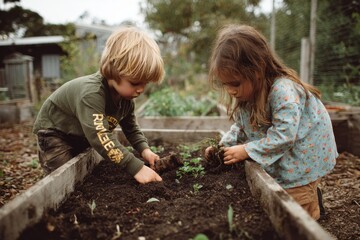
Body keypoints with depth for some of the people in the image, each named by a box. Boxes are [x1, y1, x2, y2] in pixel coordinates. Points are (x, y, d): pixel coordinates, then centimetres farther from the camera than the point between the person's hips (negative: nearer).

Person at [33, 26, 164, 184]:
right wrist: (136, 167, -52)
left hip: (83, 136, 7)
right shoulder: (91, 93, -41)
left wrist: (144, 149, -18)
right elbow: (101, 137, -50)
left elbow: (131, 127, -1)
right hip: (54, 132, -7)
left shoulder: (126, 96, -14)